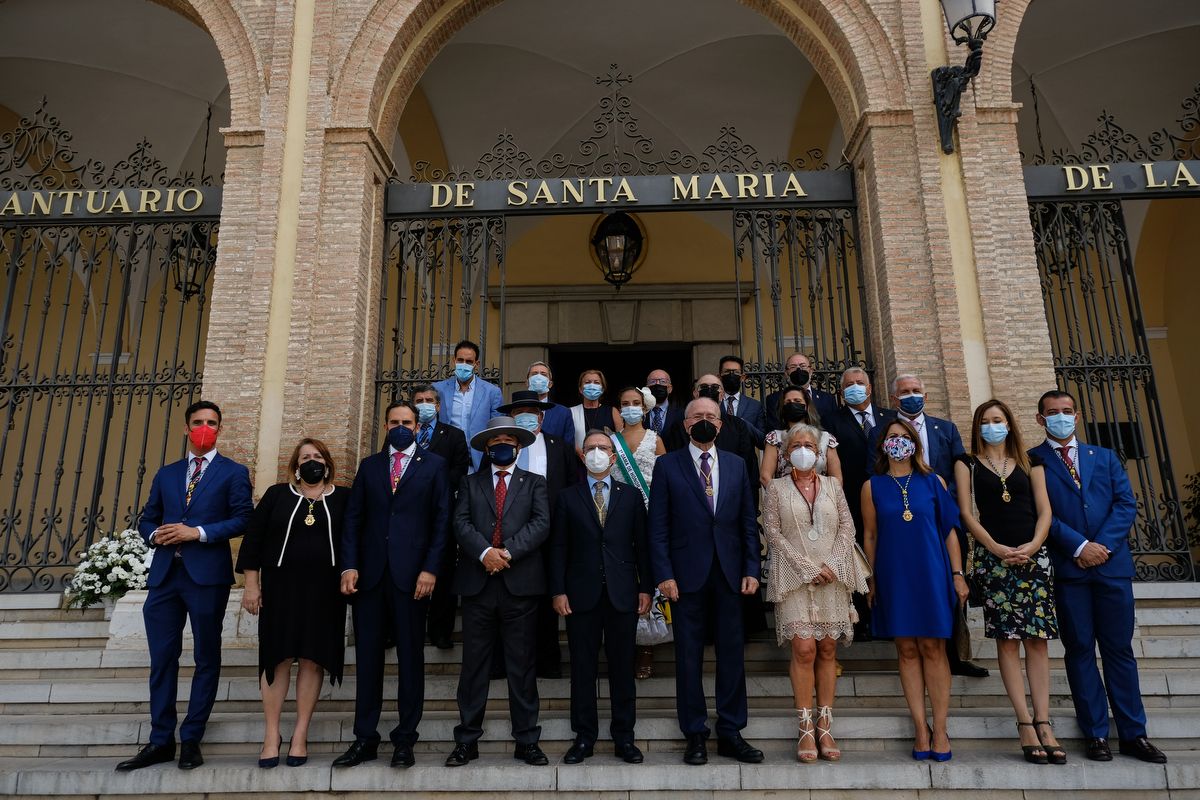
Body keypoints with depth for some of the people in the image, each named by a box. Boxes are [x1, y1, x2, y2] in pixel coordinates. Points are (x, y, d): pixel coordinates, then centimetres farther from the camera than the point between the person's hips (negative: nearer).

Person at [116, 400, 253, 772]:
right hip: (164, 575, 4)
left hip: (207, 575, -4)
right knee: (162, 659, 6)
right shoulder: (166, 474, 18)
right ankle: (161, 741, 16)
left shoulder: (234, 472, 3)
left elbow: (242, 519, -7)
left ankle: (191, 740, 15)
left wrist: (197, 532, -16)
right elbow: (146, 518, 18)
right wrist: (155, 534, -4)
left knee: (206, 658, 4)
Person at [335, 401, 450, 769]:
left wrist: (430, 569, -9)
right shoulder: (369, 465, 14)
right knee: (368, 657, 7)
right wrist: (349, 565, -2)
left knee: (410, 657, 5)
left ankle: (405, 739, 15)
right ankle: (365, 738, 17)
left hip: (412, 574, -2)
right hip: (370, 573, 3)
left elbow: (441, 520, 0)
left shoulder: (434, 465, 5)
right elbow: (353, 518, 9)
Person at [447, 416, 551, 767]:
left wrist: (508, 552, -14)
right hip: (477, 583, 1)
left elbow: (541, 523, -2)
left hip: (520, 583, -1)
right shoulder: (471, 483, 16)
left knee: (522, 665, 4)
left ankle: (527, 741, 11)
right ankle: (467, 741, 13)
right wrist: (485, 552, -15)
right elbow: (461, 523, 1)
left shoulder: (534, 483, 12)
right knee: (474, 664, 5)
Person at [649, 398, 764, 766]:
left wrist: (751, 569, 1)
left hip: (729, 573, 3)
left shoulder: (736, 465, 10)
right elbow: (658, 526, -2)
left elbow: (748, 521, 9)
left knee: (732, 653, 7)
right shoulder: (667, 465, 2)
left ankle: (731, 733, 19)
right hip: (687, 574, -2)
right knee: (689, 656, 4)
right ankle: (695, 735, 16)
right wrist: (664, 574, -9)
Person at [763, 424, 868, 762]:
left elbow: (847, 527, 8)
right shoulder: (776, 488, 5)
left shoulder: (833, 485, 13)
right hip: (794, 577, -2)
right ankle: (806, 729, -2)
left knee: (827, 649, 2)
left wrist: (832, 565, -7)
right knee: (804, 648, -10)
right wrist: (808, 567, -9)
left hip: (832, 578, 3)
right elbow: (773, 532, -2)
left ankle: (825, 727, 9)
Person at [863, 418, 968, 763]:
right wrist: (871, 580, 3)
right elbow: (869, 535, 6)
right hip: (893, 576, 0)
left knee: (933, 648, 1)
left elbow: (949, 530, 6)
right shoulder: (873, 486, 5)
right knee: (907, 650, 3)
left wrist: (958, 574, 0)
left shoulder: (932, 482, 6)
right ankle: (921, 729, 9)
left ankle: (940, 729, 7)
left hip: (930, 573, 0)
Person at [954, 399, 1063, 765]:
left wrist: (1034, 545, -10)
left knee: (1037, 638, -2)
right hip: (993, 556, -2)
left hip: (1033, 555, 2)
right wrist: (996, 548, -12)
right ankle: (1026, 724, -3)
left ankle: (1043, 723, -1)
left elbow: (1044, 510, 8)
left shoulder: (1030, 463, 16)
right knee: (1007, 639, -5)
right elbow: (966, 512, 0)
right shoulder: (967, 464, 9)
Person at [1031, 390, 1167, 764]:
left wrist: (1103, 544, -9)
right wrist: (1080, 546, -14)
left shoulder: (1105, 457, 15)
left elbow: (1126, 503, 5)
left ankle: (1133, 734, 15)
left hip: (1112, 562, 3)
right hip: (1066, 566, -3)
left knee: (1119, 648, 7)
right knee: (1080, 649, 4)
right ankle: (1096, 734, 11)